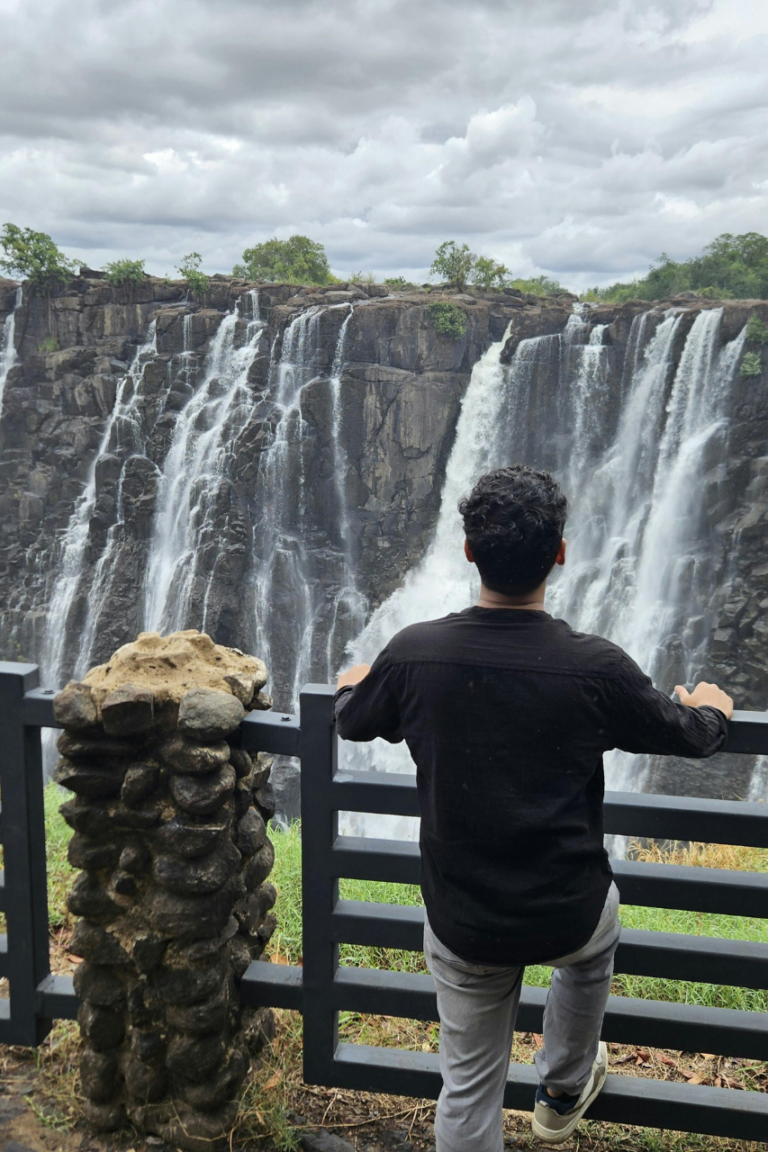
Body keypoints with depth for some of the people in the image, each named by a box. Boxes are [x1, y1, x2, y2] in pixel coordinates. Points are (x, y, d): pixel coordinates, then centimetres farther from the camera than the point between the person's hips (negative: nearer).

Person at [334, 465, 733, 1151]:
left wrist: (355, 683, 30)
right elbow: (686, 736, 0)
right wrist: (711, 710, 24)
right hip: (566, 917, 0)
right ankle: (564, 1092, 53)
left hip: (462, 926, 1)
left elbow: (353, 722, 7)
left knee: (469, 1091, 19)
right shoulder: (596, 669, -19)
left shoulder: (414, 655, -15)